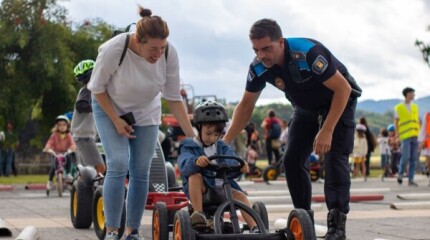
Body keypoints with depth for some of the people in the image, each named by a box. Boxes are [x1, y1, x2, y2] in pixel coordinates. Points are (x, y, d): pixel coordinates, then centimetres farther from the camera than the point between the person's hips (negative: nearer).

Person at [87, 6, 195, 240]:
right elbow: (97, 87, -17)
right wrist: (116, 120, -19)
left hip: (146, 112, 3)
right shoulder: (114, 49, -33)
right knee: (118, 165, -18)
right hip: (109, 108, -3)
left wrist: (191, 135, -16)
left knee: (141, 171, -1)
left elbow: (173, 98, -13)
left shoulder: (169, 54, -24)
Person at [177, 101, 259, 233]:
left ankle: (255, 228, -29)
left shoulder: (222, 147, 14)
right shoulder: (189, 146, 1)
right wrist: (196, 161, -47)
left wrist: (240, 165, -33)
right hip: (200, 190, -3)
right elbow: (184, 164, -22)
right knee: (195, 175, -32)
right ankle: (198, 213, -34)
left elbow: (231, 160, -6)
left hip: (221, 189, 4)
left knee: (241, 196, -21)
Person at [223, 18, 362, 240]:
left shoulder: (309, 53, -36)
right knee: (292, 160, -4)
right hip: (305, 107, 6)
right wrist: (225, 142, -10)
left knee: (334, 156, -20)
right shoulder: (258, 68, -18)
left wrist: (327, 131, -34)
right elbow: (246, 106, -4)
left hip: (338, 101, -6)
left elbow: (343, 88, -30)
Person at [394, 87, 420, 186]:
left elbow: (418, 120, 16)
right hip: (405, 136, -4)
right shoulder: (398, 107, 3)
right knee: (406, 157, -13)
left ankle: (410, 179, 6)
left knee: (413, 159, 2)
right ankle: (400, 174, 10)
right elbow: (396, 121, 4)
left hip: (415, 136, 4)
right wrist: (397, 133, -3)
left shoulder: (415, 107, 14)